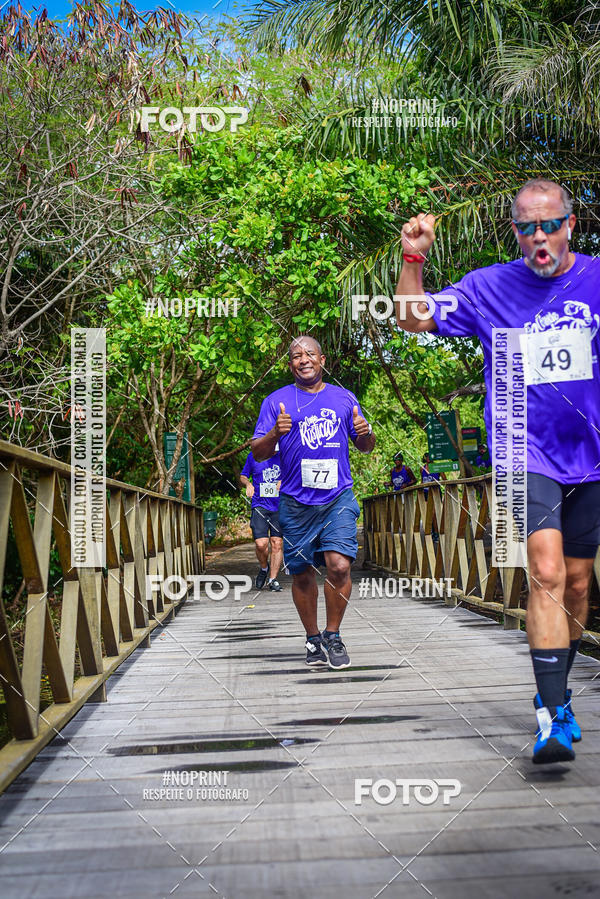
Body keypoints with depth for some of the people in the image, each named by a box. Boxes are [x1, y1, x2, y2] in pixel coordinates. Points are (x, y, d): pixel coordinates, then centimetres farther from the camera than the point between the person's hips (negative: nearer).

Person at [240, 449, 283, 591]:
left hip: (279, 507, 1)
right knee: (261, 544, -13)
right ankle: (264, 568, 16)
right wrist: (248, 484, -7)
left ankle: (273, 579, 7)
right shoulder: (253, 456, 5)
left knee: (277, 543, -3)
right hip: (259, 505, -1)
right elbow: (243, 476, 15)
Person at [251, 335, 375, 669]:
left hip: (339, 497, 0)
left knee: (339, 565, -14)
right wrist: (275, 433, -16)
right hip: (296, 502, 0)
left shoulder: (344, 398, 12)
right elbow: (258, 453, 4)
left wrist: (366, 433, -4)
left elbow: (365, 447, 19)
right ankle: (313, 638, 24)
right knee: (302, 574, 6)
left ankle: (333, 635, 5)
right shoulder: (276, 401, 7)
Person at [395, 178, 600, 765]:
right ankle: (552, 717, -17)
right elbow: (414, 320, 1)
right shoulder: (488, 288, 1)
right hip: (526, 454, -2)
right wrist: (413, 259, -12)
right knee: (546, 574, -19)